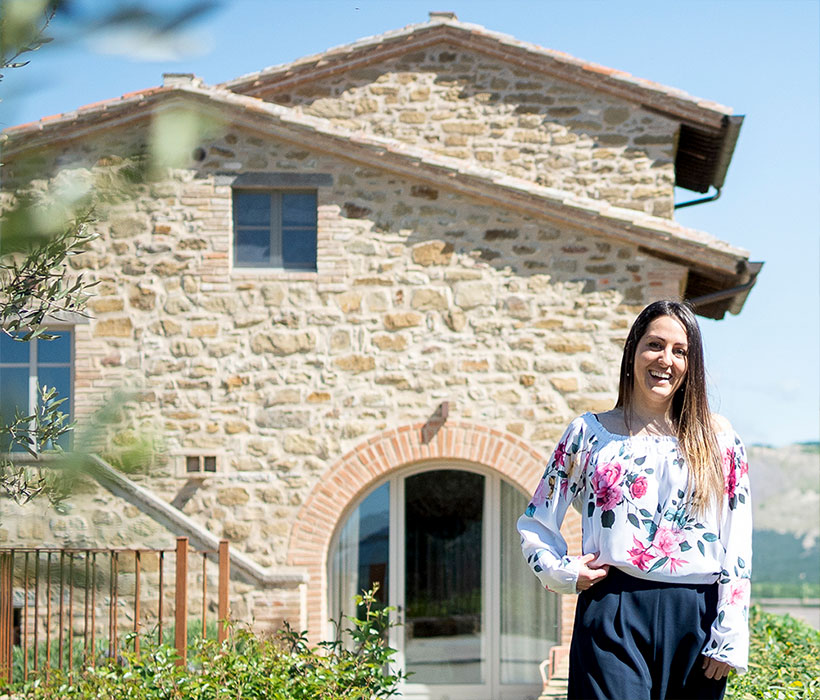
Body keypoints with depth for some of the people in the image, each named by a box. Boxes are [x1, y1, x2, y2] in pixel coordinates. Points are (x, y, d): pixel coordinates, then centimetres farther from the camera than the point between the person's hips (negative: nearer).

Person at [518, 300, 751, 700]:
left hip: (696, 620, 1)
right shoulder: (591, 433, 8)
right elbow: (535, 523, 14)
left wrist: (730, 639, -2)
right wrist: (564, 573, -4)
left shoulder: (717, 439, 9)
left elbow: (738, 547, 5)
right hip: (613, 611, -1)